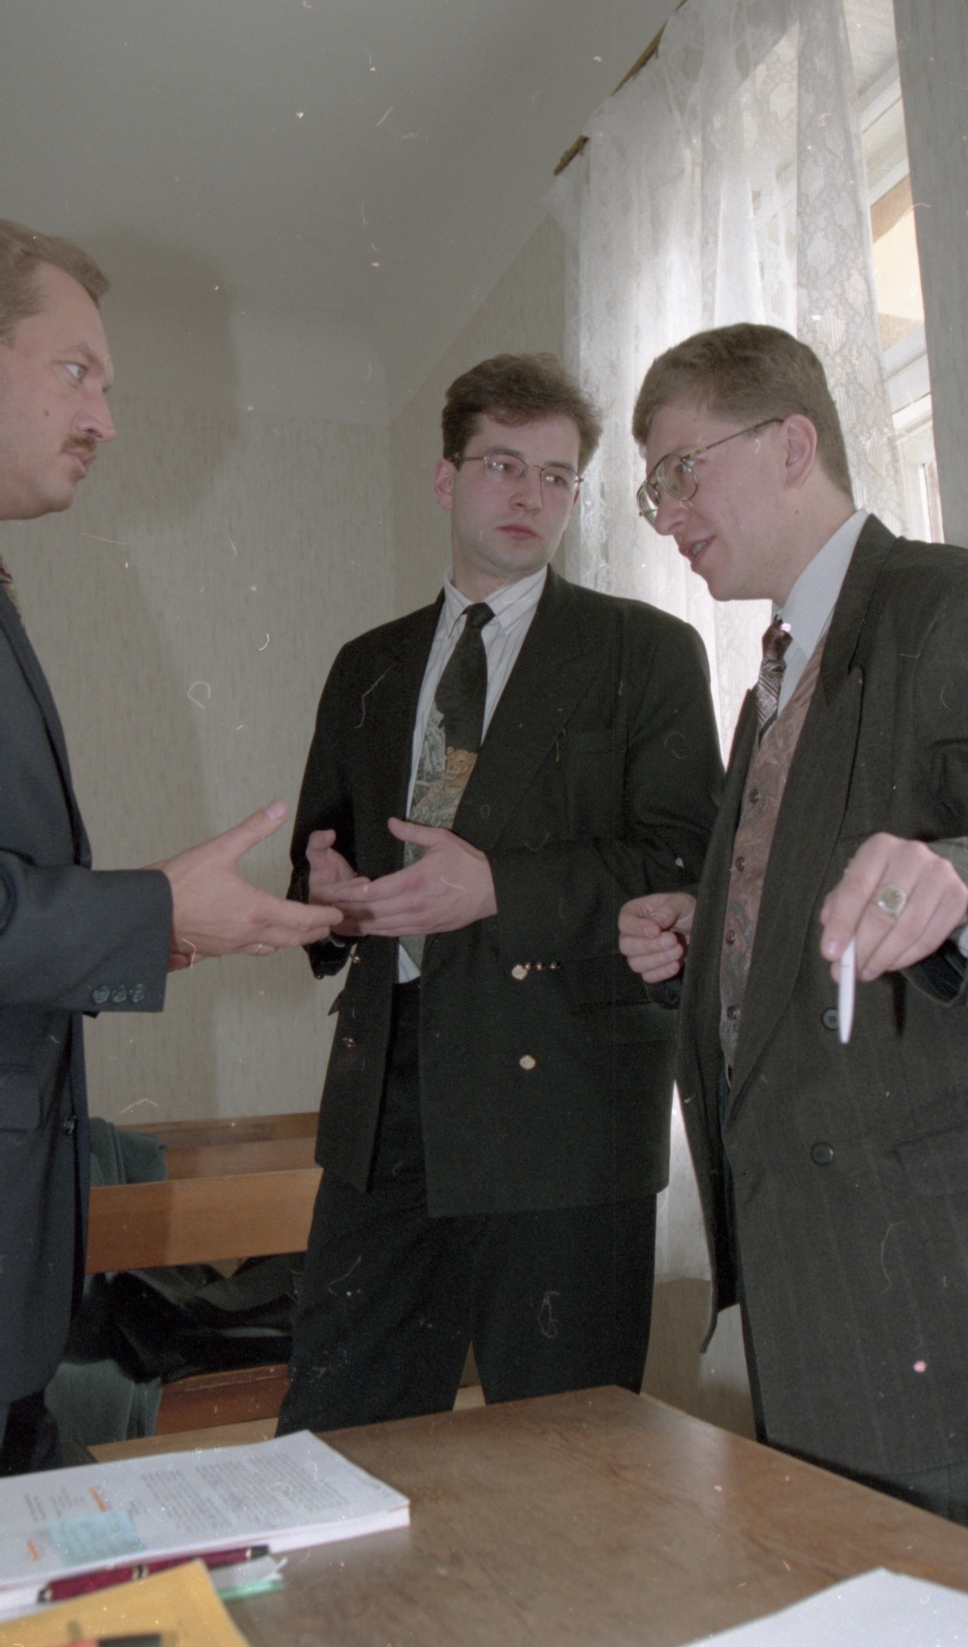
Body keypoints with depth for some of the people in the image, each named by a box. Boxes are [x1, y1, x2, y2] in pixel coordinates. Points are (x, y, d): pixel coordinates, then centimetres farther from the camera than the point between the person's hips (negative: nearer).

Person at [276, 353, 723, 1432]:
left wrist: (498, 886, -17)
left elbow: (684, 859, -5)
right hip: (385, 1086, 4)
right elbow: (321, 849, 23)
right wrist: (327, 887, -1)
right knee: (331, 1434, 8)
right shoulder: (369, 668, 19)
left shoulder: (647, 653, 5)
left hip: (562, 1088, -3)